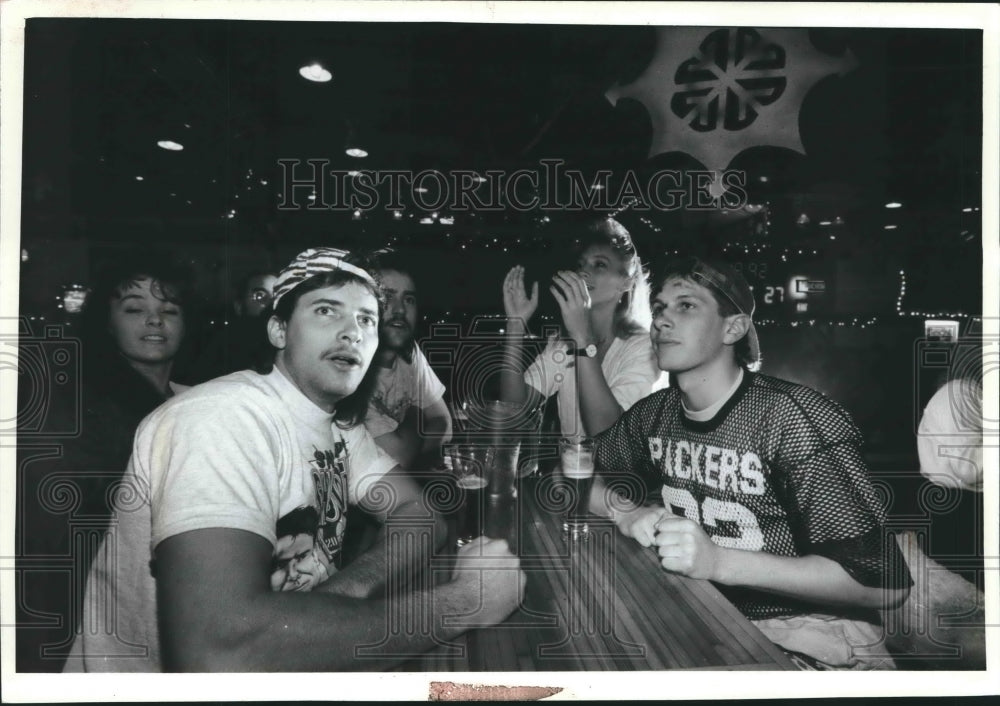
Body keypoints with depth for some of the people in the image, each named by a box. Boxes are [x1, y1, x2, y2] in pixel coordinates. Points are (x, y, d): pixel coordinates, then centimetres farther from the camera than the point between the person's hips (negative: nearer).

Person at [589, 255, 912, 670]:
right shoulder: (655, 413, 2)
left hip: (807, 637, -6)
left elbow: (886, 581, -22)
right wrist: (626, 512, -10)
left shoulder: (796, 418, -18)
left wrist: (718, 561, -31)